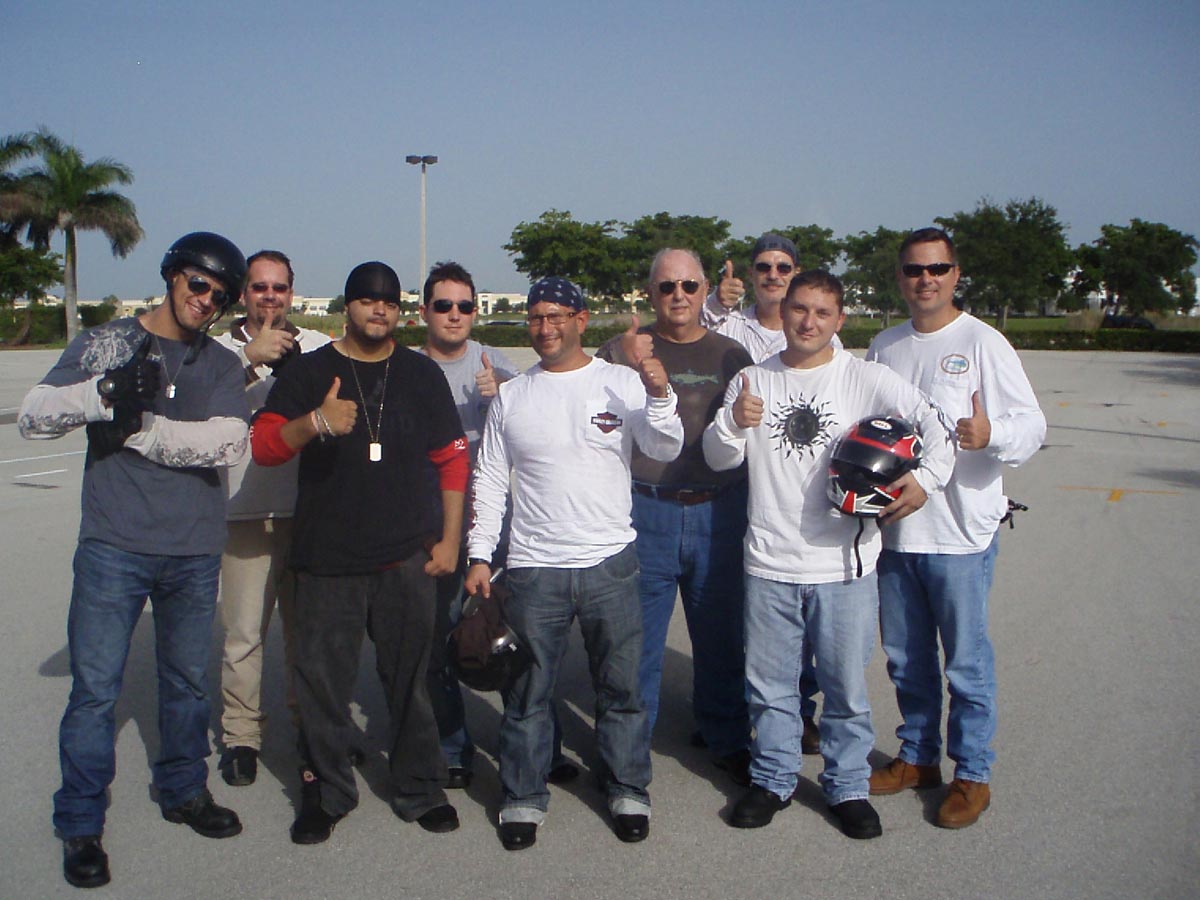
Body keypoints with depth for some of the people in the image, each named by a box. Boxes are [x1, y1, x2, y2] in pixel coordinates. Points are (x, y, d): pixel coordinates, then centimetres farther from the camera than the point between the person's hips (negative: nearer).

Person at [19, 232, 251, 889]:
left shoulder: (221, 365, 5)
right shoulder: (105, 343, 3)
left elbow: (227, 442, -13)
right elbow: (32, 416, -6)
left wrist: (139, 428, -14)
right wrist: (105, 392, -23)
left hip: (194, 553, 2)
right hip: (113, 546, -2)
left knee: (188, 680, 16)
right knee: (96, 688, 0)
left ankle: (183, 790, 36)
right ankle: (80, 824, 16)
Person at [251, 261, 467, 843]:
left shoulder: (421, 374, 9)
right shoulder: (308, 372, 5)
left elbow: (453, 459, 10)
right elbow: (262, 446, -5)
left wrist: (449, 538, 4)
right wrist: (314, 422, -24)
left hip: (406, 560, 1)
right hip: (326, 561, 0)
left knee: (410, 679, 7)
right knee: (322, 682, 4)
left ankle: (420, 790, 23)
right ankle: (325, 793, 23)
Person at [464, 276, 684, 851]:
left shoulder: (622, 383, 1)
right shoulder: (511, 396, 7)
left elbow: (665, 450, -10)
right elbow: (489, 480, 9)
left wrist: (660, 394, -28)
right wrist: (479, 554, 4)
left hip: (610, 564, -1)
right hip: (533, 568, 1)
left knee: (621, 687, 10)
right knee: (527, 691, 9)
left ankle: (628, 792, 26)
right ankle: (523, 798, 24)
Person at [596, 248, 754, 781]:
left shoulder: (730, 355, 12)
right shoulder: (622, 349, 7)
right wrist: (625, 368, -18)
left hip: (718, 512, 2)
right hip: (645, 511, -1)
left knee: (721, 634, 9)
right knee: (637, 637, 2)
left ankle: (727, 740, 26)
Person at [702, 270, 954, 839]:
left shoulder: (866, 380, -2)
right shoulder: (752, 381, 6)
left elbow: (934, 422, -5)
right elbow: (718, 459, 4)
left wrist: (927, 478, -19)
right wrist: (735, 424, -16)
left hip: (844, 563, -2)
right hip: (769, 563, 2)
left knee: (846, 687, 10)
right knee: (769, 685, 14)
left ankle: (847, 786, 29)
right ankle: (773, 780, 32)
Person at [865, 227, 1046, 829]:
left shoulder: (983, 343, -6)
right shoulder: (884, 348, 11)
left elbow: (1032, 424, -11)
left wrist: (992, 434, -32)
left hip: (960, 531, -5)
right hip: (892, 530, 5)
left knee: (966, 661, 3)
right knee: (905, 656, 16)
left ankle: (972, 775, 19)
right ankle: (917, 757, 33)